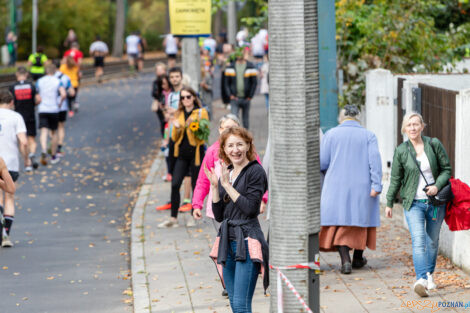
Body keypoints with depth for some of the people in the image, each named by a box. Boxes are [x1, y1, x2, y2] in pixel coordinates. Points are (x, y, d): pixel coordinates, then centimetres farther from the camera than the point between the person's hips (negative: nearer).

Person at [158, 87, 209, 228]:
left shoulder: (201, 112, 0)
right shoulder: (179, 114, 13)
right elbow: (174, 138, 13)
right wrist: (177, 128, -7)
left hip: (196, 152, -4)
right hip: (182, 154, 4)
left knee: (195, 185, 2)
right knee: (175, 184, -6)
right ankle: (173, 219, -3)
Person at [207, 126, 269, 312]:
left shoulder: (255, 171, -5)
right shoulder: (225, 174, 15)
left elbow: (250, 208, -15)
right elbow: (219, 216, 12)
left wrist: (227, 185, -13)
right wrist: (214, 186, 0)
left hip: (247, 243, -8)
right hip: (227, 242, 8)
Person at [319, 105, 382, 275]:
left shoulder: (331, 134, 1)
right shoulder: (369, 136, 2)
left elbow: (322, 163, -2)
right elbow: (375, 161, -8)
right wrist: (376, 185, -11)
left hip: (337, 187, -1)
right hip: (362, 187, 1)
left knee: (339, 223, 2)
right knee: (361, 217, 16)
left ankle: (345, 260, -14)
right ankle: (358, 258, 27)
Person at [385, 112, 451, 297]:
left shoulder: (434, 145, 0)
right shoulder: (401, 151, 0)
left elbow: (447, 169, 5)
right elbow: (395, 179, 7)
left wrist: (437, 186, -12)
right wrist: (389, 203, 9)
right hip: (414, 203, -2)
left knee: (432, 241, 10)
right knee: (418, 240, -18)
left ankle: (429, 275, 29)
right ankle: (421, 280, -28)